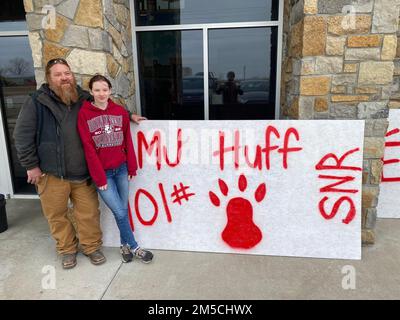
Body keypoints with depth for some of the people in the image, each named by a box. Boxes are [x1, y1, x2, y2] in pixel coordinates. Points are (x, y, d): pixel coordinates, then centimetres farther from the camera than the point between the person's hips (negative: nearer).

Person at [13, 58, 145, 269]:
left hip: (83, 172, 2)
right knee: (56, 214, 11)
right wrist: (31, 165, -4)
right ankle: (67, 249, 34)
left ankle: (91, 246, 30)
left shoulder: (84, 99, 3)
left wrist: (129, 115, 10)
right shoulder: (37, 101, -6)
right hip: (51, 173, -2)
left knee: (89, 212, 8)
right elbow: (22, 135, -4)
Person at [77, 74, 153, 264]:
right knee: (120, 212, 0)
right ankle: (134, 247, 20)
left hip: (121, 168, 3)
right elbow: (88, 148, -9)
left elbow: (127, 141, 6)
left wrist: (132, 167, 4)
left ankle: (125, 244, 32)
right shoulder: (84, 114, -7)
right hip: (102, 172, -3)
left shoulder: (120, 111, 3)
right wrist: (99, 177, -10)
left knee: (123, 209, 10)